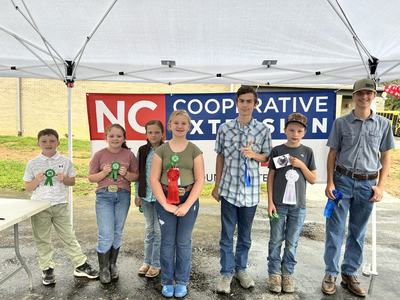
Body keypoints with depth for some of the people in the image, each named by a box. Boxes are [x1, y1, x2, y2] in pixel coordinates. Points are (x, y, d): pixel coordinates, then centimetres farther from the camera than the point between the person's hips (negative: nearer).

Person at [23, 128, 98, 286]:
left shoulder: (65, 161, 0)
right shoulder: (32, 163, -2)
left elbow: (72, 181, 7)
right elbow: (27, 187, 2)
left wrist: (64, 179, -14)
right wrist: (37, 180, -18)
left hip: (60, 205, 0)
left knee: (68, 236, 7)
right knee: (42, 239, 9)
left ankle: (81, 265, 17)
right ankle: (47, 269, 24)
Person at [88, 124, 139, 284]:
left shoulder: (129, 155, 1)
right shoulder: (99, 154, -2)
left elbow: (136, 176, 6)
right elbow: (91, 178, 1)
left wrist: (126, 174, -14)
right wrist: (104, 173, -16)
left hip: (123, 196, 2)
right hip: (104, 196, -2)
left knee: (117, 233, 12)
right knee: (106, 235, -3)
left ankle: (113, 265, 30)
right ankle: (103, 269, 16)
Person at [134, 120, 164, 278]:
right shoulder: (142, 151, 4)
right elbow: (138, 173, 7)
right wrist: (138, 195, 4)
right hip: (146, 195, 3)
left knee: (159, 230, 5)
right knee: (149, 229, 15)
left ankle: (156, 264, 19)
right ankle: (147, 261, 28)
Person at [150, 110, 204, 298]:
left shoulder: (194, 151, 1)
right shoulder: (161, 150, 1)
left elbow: (200, 180, -4)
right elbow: (154, 179, -3)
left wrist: (187, 205, -12)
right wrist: (166, 204, -11)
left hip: (188, 200, 0)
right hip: (165, 200, 1)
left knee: (184, 242, 8)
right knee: (167, 242, 9)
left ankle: (182, 282, 26)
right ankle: (167, 281, 26)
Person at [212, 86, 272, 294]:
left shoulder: (263, 130, -3)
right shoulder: (224, 128, -3)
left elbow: (266, 156, 6)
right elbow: (220, 157, 4)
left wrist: (253, 154, -17)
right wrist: (216, 186, 5)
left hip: (250, 190, 1)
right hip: (229, 189, 0)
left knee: (245, 235, 15)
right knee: (227, 235, 7)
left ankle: (241, 269, 33)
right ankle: (226, 273, 22)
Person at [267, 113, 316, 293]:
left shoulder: (307, 152, 2)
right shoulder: (277, 151, -2)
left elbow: (313, 180, 4)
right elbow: (270, 178, -1)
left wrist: (301, 165, -11)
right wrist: (270, 202, -6)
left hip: (298, 206, 1)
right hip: (279, 204, -1)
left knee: (292, 242, 10)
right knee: (276, 241, 7)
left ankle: (288, 273, 25)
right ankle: (274, 273, 21)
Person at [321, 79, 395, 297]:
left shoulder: (383, 124, 4)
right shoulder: (341, 123, 0)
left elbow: (385, 156, 8)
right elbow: (332, 154, 3)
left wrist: (380, 186, 0)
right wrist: (330, 182, -4)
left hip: (367, 184, 2)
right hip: (342, 181, -1)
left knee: (358, 232, 12)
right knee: (335, 229, 3)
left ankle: (349, 274, 26)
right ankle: (331, 274, 15)